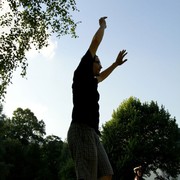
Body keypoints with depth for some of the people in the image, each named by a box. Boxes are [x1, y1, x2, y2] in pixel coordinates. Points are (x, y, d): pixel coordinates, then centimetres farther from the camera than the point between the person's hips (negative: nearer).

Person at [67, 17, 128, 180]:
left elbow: (102, 76, 52)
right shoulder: (82, 72, 6)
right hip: (81, 130, -10)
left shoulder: (90, 81, 28)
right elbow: (95, 42, 9)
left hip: (91, 132, 10)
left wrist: (116, 64, 55)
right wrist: (102, 25, 25)